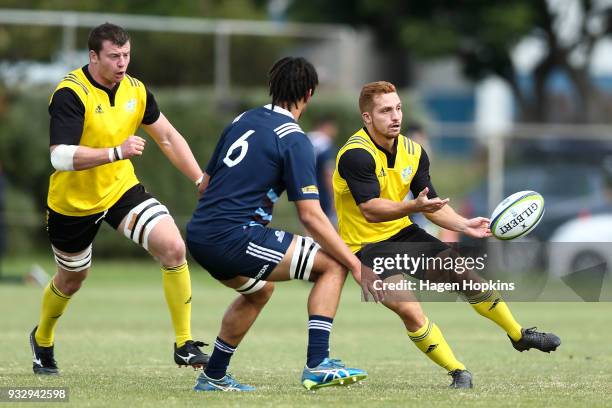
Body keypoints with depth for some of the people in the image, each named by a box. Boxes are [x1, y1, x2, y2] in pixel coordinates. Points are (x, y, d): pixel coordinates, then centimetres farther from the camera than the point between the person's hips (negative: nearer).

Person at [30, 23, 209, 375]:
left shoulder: (135, 90, -5)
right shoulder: (71, 94, -24)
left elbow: (168, 137, 9)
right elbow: (61, 156, -34)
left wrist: (201, 179, 4)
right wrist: (116, 152, -42)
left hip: (122, 189, 4)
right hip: (73, 202, -4)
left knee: (173, 247, -18)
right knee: (72, 279, 16)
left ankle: (185, 344, -10)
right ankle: (42, 341, 48)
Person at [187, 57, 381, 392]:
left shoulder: (242, 121, 14)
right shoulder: (293, 139, -7)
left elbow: (206, 183, 20)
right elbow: (311, 216, -11)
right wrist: (356, 265, -6)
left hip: (199, 236, 8)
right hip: (233, 237, -8)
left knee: (259, 289, 35)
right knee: (333, 265, 0)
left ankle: (213, 377, 37)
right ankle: (317, 365, -8)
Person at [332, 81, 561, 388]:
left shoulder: (413, 152, 0)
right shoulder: (356, 155, -23)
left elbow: (432, 204, 7)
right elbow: (370, 210, -32)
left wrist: (464, 225, -9)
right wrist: (414, 206, -46)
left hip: (402, 233, 7)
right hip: (365, 245, -7)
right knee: (408, 308, -24)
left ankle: (519, 335, 25)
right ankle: (459, 374, -11)